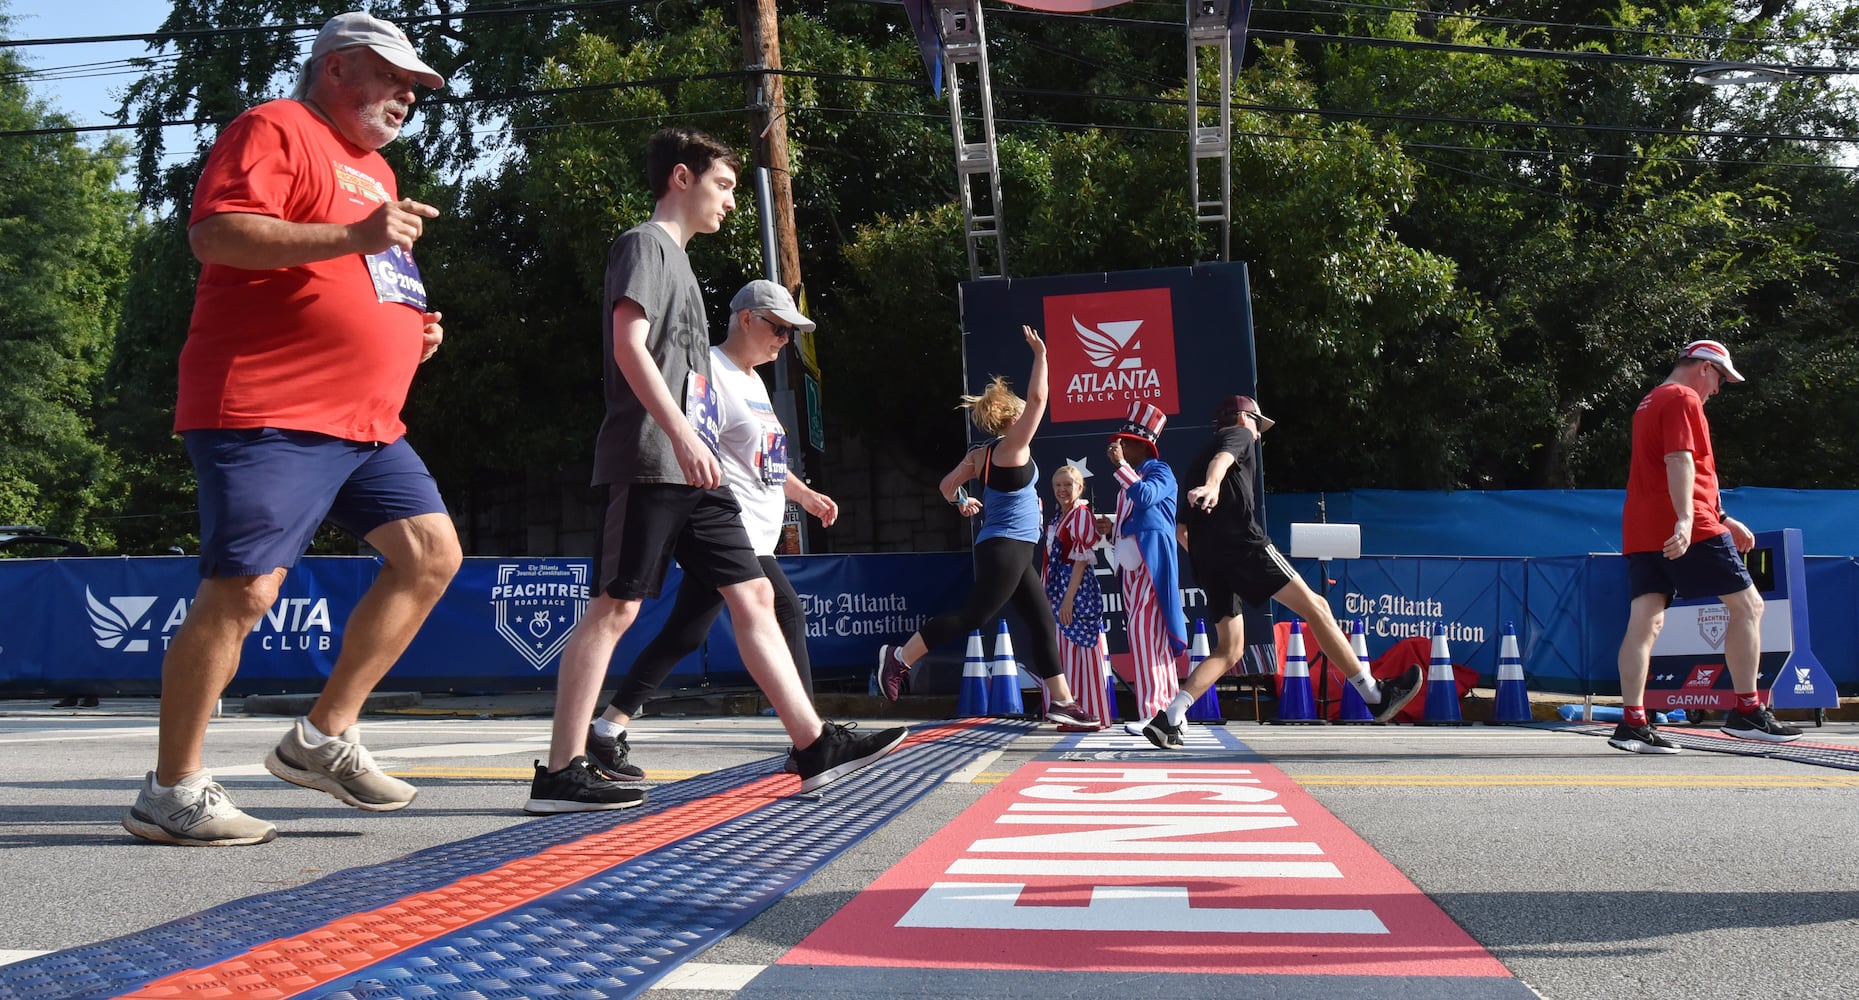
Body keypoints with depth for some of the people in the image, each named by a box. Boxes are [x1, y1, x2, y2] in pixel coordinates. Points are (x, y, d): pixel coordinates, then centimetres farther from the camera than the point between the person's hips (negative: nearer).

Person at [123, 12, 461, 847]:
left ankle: (325, 738, 11)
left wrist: (414, 331, 15)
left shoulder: (374, 168, 26)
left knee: (431, 553, 2)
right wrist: (352, 234, -25)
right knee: (241, 591, -10)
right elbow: (213, 234, -18)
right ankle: (170, 792, 3)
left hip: (366, 423, 9)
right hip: (268, 412, -9)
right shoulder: (275, 130, -2)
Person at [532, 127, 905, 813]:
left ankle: (816, 747, 4)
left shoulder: (677, 259, 25)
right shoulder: (645, 244, -2)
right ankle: (560, 774, -3)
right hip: (649, 465, -9)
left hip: (691, 472, 9)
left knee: (752, 595, 4)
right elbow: (628, 345, -17)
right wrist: (682, 436, -25)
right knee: (616, 604, -9)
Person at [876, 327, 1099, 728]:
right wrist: (1040, 356, -9)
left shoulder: (982, 454, 11)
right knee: (973, 616, -9)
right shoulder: (1012, 447, -10)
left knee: (1044, 622, 8)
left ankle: (1061, 702, 9)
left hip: (1013, 551, 10)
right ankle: (899, 658, -3)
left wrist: (962, 502, 35)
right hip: (1006, 548, -10)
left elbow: (948, 484, 16)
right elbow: (1037, 398, -16)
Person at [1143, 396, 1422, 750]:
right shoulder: (1238, 434, 13)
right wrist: (1212, 485, -35)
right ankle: (1376, 694, -7)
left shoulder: (1198, 457, 34)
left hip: (1204, 556, 8)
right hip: (1241, 543, -8)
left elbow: (1181, 526, 28)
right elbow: (1222, 459, -14)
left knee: (1229, 649, 7)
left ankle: (1168, 718, -8)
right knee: (1314, 606, -5)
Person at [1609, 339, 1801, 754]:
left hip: (1640, 530, 9)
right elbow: (1679, 460, -19)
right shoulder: (1683, 399, -5)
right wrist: (1685, 518, -29)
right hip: (1686, 531, -9)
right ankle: (1747, 712, 4)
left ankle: (1632, 724, -7)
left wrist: (1722, 518, 30)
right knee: (1748, 605, 3)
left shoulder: (1649, 403, 25)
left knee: (1644, 621, 0)